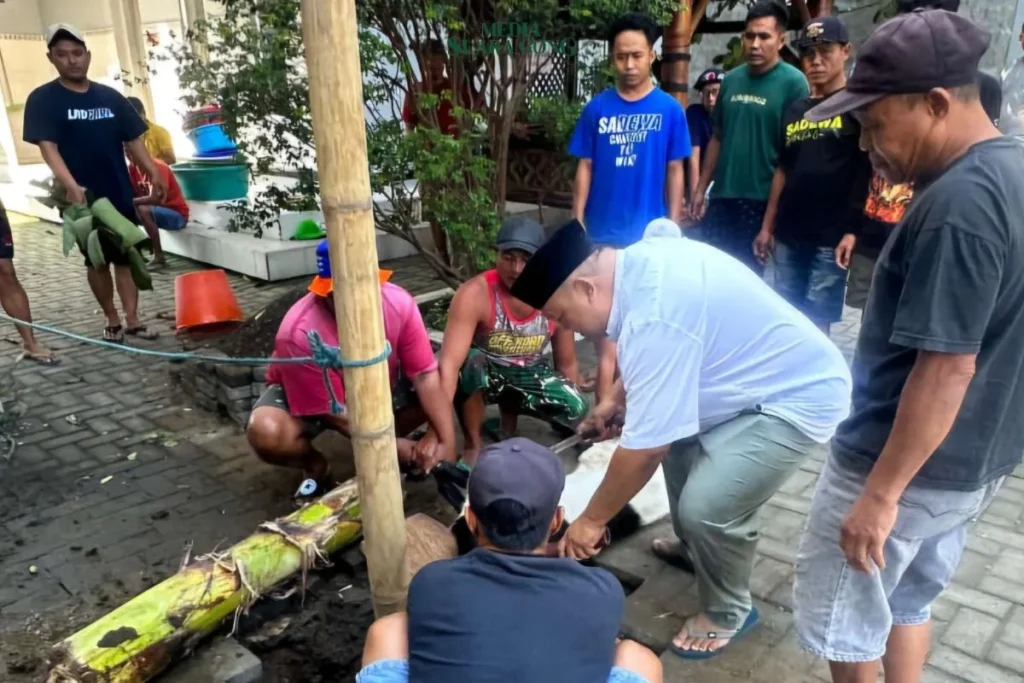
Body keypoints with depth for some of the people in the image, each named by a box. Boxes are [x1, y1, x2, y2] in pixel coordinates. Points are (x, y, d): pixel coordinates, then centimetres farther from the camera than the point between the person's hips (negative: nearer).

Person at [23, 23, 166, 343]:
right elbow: (47, 147, -15)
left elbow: (133, 140, 8)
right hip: (83, 198, -3)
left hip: (121, 194, 3)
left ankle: (132, 320, 11)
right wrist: (71, 186, -30)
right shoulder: (42, 99, -5)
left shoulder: (111, 97, 6)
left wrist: (154, 174, -6)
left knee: (126, 257, 5)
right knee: (97, 260, 9)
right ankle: (112, 320, 22)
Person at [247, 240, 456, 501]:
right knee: (266, 433, -34)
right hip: (300, 394, -3)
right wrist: (396, 447, -28)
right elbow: (335, 414, -28)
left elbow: (426, 376, -23)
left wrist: (447, 442, -32)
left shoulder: (399, 303, -27)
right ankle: (316, 467, 0)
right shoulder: (299, 332, -35)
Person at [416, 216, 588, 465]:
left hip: (528, 374, 4)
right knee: (472, 363, -38)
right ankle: (472, 446, -13)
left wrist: (578, 410, 1)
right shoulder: (475, 294, -31)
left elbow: (567, 363, -4)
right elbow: (449, 363, -41)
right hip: (483, 372, -3)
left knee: (575, 410, -21)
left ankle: (509, 409, 10)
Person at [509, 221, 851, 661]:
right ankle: (693, 549, 40)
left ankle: (728, 613, 12)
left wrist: (592, 520, -13)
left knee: (707, 508, -17)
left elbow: (644, 450, -25)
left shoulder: (655, 319, -33)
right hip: (775, 375, 10)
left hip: (798, 398, -10)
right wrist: (616, 400, 20)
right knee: (679, 443, 19)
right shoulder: (640, 262, -4)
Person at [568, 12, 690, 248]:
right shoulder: (596, 108, -1)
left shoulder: (670, 109, -2)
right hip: (601, 231, 1)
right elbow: (585, 167, 2)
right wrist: (577, 222, -2)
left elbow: (675, 170, 2)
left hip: (650, 232, 0)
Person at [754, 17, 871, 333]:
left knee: (815, 323, 0)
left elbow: (872, 171, -9)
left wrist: (855, 230, -18)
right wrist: (767, 226, 13)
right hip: (789, 235, 6)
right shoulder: (795, 111, 13)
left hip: (832, 237, -5)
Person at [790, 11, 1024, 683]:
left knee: (843, 618, 11)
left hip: (908, 465, -9)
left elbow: (946, 369, -27)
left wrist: (881, 493, -21)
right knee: (909, 599, 25)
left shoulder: (958, 204, -26)